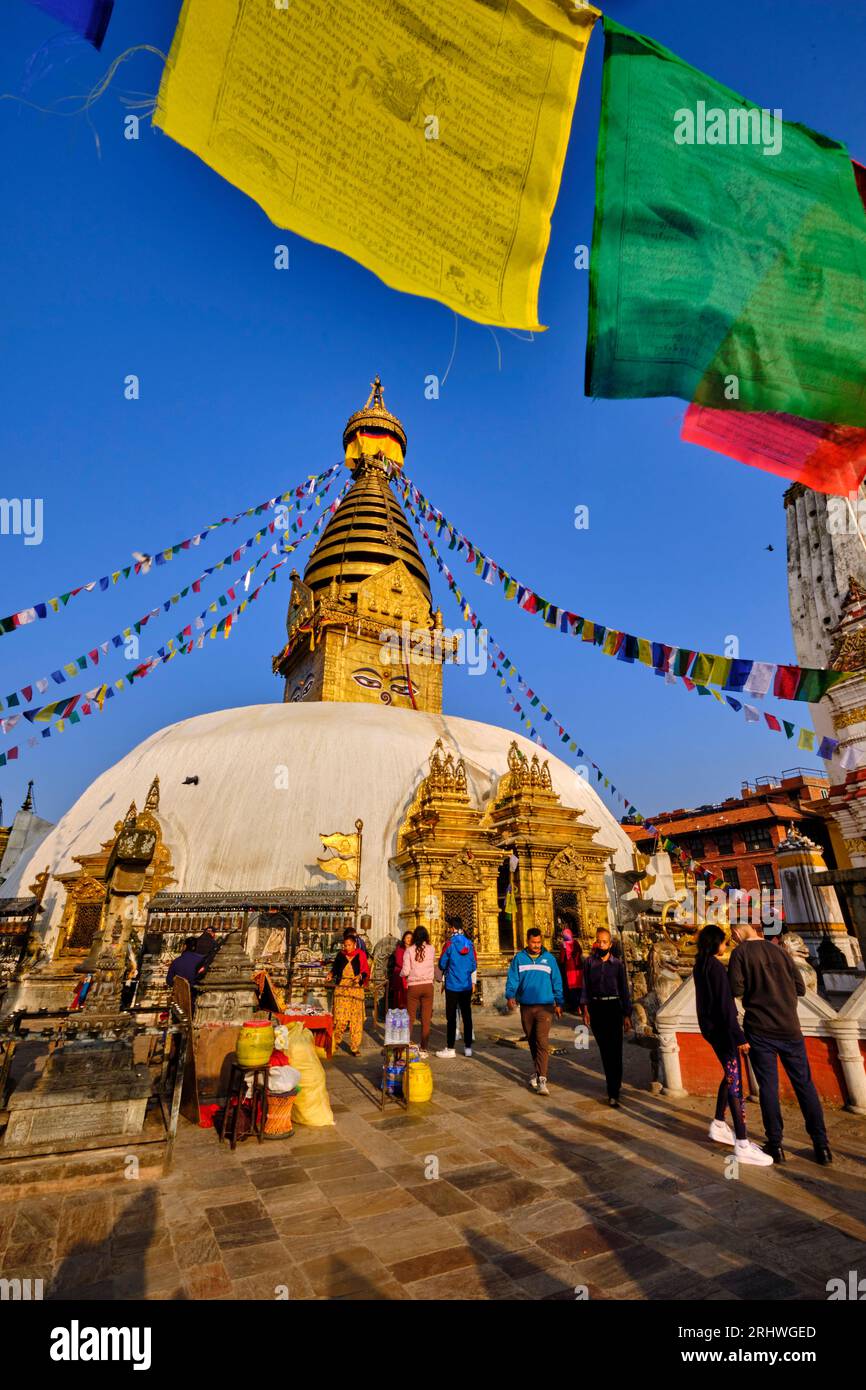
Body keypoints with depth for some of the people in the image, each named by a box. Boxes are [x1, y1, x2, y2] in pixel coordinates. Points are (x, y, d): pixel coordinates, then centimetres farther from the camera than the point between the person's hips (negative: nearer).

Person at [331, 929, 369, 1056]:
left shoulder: (360, 954, 1)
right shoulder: (340, 955, 6)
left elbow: (366, 971, 3)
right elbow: (335, 968, 19)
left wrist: (360, 976, -16)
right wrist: (331, 974, -1)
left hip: (356, 989, -1)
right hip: (341, 989, 1)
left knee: (356, 1018, 1)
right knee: (339, 1017, -3)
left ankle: (355, 1047, 13)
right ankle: (335, 1042, 21)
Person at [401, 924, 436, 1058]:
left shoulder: (409, 950, -7)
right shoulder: (431, 949, -3)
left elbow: (405, 971, -10)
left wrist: (401, 973, 11)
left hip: (413, 987, -1)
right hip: (428, 986, 1)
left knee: (410, 1018, 11)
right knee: (426, 1020, 8)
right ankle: (423, 1049, 11)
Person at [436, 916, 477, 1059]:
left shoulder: (450, 943, -12)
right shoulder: (469, 943, -1)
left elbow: (442, 964, -4)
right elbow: (474, 965, 4)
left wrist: (444, 975, 16)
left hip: (452, 985, -4)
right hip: (467, 985, 4)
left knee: (451, 1017, 3)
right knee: (467, 1016, 10)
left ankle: (450, 1048, 7)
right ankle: (468, 1047, 15)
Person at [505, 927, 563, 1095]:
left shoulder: (549, 958, 1)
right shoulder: (519, 958, 1)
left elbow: (557, 982, 6)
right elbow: (512, 979, -3)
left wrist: (559, 1002, 6)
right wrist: (510, 995, -18)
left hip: (545, 1007, -2)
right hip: (526, 1007, 2)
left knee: (542, 1042, -12)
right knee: (532, 1041, 16)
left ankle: (541, 1079, -9)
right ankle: (538, 1070, 36)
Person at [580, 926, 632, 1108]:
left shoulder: (618, 963, 0)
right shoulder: (589, 962, 2)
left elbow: (624, 990, 3)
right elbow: (585, 986, 3)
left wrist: (627, 1015, 2)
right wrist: (585, 1009, -5)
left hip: (613, 1007, -2)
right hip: (595, 1007, 2)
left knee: (614, 1051, -5)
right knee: (604, 1050, 13)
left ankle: (613, 1094, -2)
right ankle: (615, 1082, 33)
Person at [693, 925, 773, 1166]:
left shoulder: (700, 966, 9)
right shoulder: (716, 966, -19)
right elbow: (725, 1003, -22)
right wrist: (739, 1036, -20)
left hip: (709, 1026, 9)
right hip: (720, 1028, -9)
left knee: (729, 1076, 19)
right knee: (735, 1081, -3)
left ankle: (718, 1126, 27)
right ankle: (743, 1145, 1)